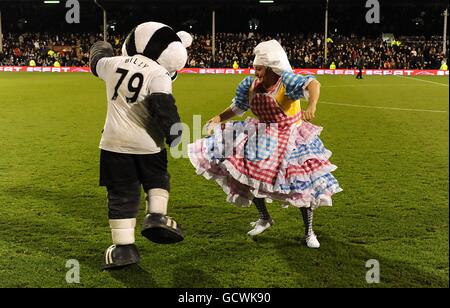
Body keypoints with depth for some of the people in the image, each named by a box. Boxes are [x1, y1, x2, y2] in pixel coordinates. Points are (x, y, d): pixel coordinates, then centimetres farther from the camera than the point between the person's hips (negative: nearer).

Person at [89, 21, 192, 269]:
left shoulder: (114, 64, 5)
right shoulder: (159, 75, -10)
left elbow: (97, 63, 27)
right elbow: (163, 107, -23)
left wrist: (100, 49, 49)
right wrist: (173, 134, -11)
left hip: (114, 142, 3)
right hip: (147, 144, -3)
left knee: (121, 194, 10)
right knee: (157, 181, 24)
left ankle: (124, 247, 11)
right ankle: (156, 216, 4)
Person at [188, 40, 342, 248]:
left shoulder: (286, 81, -24)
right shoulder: (252, 85, -5)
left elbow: (312, 84, -42)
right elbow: (237, 107, 8)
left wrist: (311, 106, -61)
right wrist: (218, 119, -3)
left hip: (289, 140, -5)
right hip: (263, 138, 6)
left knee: (302, 184, -2)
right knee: (248, 177, 9)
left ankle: (309, 233, 17)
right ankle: (264, 219, 33)